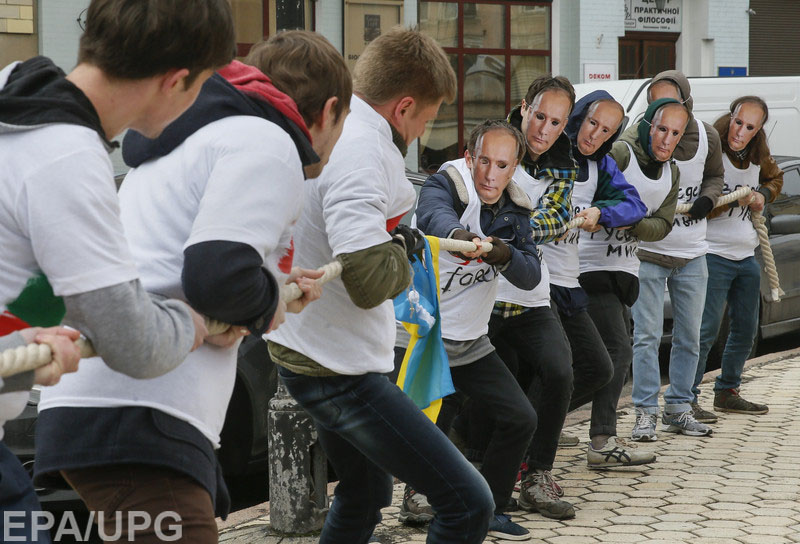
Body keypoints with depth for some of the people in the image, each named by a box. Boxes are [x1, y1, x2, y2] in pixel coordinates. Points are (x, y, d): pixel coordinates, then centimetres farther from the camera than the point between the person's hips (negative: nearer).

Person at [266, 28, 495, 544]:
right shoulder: (363, 153, -22)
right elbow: (370, 280, -31)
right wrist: (400, 248, -11)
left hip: (303, 353, 11)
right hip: (340, 368, -11)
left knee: (364, 498, 29)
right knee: (469, 503, -12)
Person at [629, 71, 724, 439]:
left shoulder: (707, 136, -1)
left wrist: (707, 198, -6)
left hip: (692, 255, 4)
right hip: (648, 252, -4)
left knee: (689, 337, 10)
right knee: (647, 336, -6)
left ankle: (678, 409, 21)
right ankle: (645, 413, 2)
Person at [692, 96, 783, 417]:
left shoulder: (758, 156, 7)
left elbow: (775, 179, 28)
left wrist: (763, 194, 7)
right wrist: (736, 199, -26)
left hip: (747, 257, 8)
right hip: (714, 255, -8)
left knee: (746, 328, 13)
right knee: (707, 328, -12)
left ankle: (727, 392, 26)